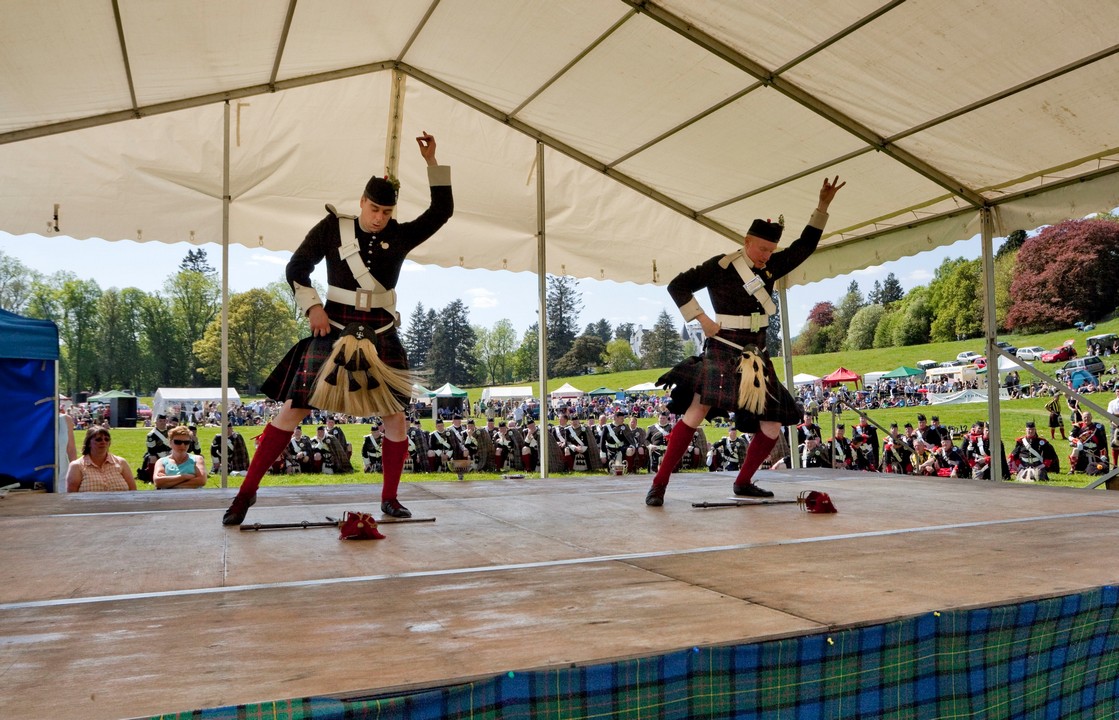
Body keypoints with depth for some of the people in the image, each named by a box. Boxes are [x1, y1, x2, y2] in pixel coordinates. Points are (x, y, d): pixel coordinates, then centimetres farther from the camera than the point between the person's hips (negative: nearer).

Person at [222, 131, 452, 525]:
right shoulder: (333, 227, 0)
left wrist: (432, 162, -3)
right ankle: (247, 490, 7)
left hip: (380, 336, 2)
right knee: (293, 407, -4)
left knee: (394, 414, 0)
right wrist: (313, 306, -7)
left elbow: (442, 210, 3)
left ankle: (390, 499, 15)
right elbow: (297, 268, 5)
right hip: (332, 330, -2)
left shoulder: (399, 236, 5)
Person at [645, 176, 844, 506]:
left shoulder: (769, 268, 13)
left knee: (772, 427, 4)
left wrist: (822, 206, 10)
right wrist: (703, 320, -11)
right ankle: (659, 484, -16)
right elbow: (678, 286, -5)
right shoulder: (721, 266, -6)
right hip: (723, 352, -7)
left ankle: (743, 482, 22)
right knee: (697, 411, -21)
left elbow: (805, 246, 19)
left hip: (756, 357, 7)